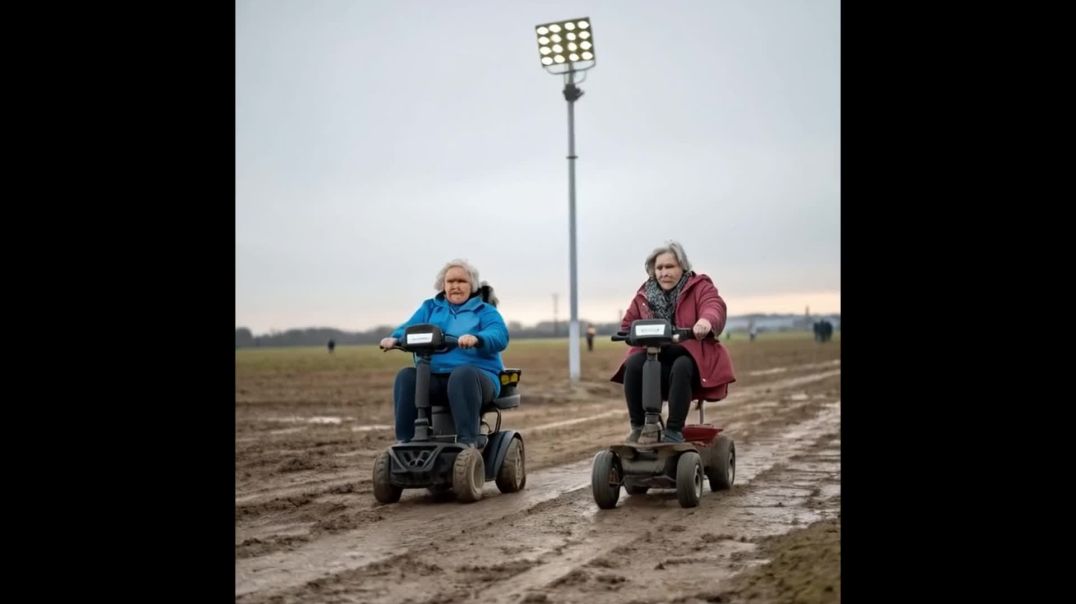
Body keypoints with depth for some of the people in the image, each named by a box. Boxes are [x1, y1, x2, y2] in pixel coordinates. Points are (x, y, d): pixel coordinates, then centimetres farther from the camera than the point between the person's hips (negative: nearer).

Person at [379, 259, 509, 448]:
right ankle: (405, 441, -27)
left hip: (476, 377, -3)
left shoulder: (485, 311, 11)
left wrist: (476, 339, -33)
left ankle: (468, 440, -43)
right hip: (433, 378, 4)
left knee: (462, 374, -37)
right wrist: (394, 338, -17)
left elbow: (499, 335, -10)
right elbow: (409, 328, 8)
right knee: (407, 376, -24)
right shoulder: (430, 308, 23)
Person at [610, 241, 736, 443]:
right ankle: (637, 427, -19)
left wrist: (707, 321, -48)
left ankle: (674, 431, -33)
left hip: (690, 355, -3)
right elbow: (628, 323, 17)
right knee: (633, 364, -28)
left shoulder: (700, 287, 1)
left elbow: (714, 306, -21)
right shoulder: (644, 295, 12)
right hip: (653, 355, 3)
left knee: (681, 368, -38)